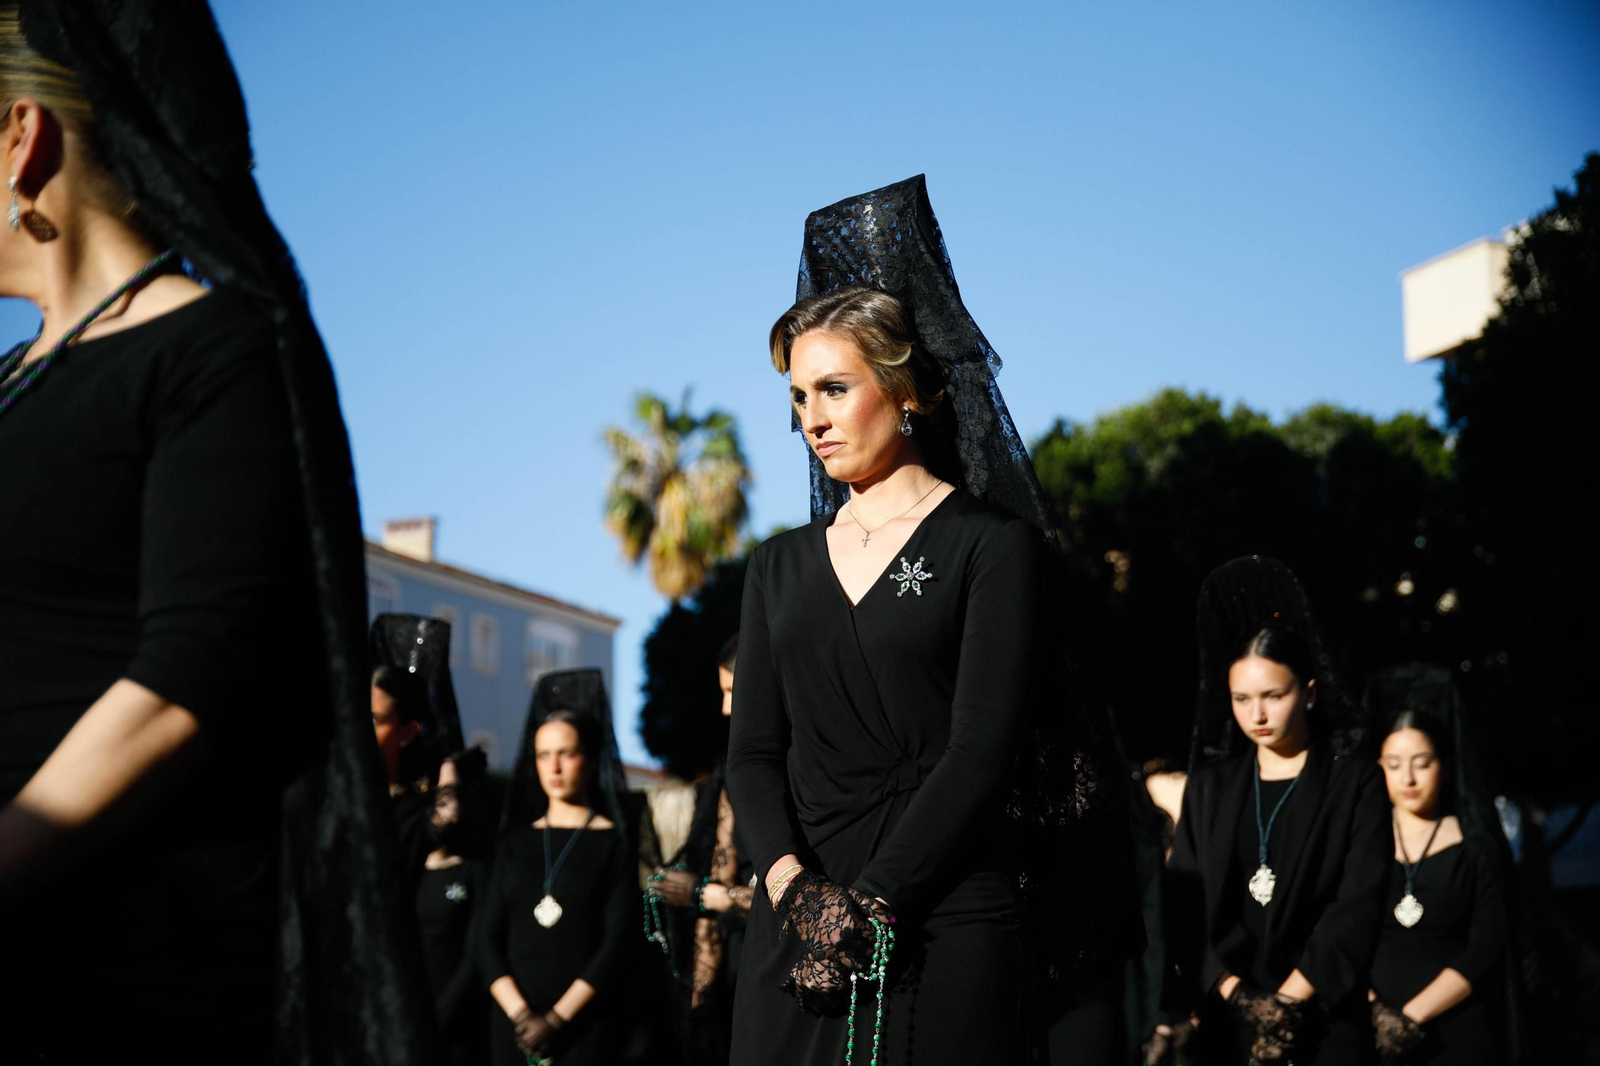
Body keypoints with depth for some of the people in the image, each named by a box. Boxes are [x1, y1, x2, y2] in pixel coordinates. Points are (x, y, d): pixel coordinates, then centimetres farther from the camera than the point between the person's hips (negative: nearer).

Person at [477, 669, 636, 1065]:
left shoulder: (614, 842, 2)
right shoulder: (517, 842, 12)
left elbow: (618, 941, -5)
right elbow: (485, 936, 5)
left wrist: (556, 1019, -12)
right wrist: (520, 1014, -9)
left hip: (584, 1023, -3)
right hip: (513, 1023, 3)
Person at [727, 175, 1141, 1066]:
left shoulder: (991, 544, 0)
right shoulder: (782, 566, 15)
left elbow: (981, 750, -9)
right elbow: (753, 752, 7)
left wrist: (867, 903, -15)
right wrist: (789, 881, -11)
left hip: (948, 933, -4)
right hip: (797, 934, 4)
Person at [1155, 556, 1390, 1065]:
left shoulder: (1356, 783, 1)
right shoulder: (1209, 785, 9)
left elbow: (1358, 906, -8)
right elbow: (1183, 903, 1)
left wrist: (1290, 1000, -15)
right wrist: (1239, 997, -11)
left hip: (1325, 1019, -2)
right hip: (1223, 1018, 3)